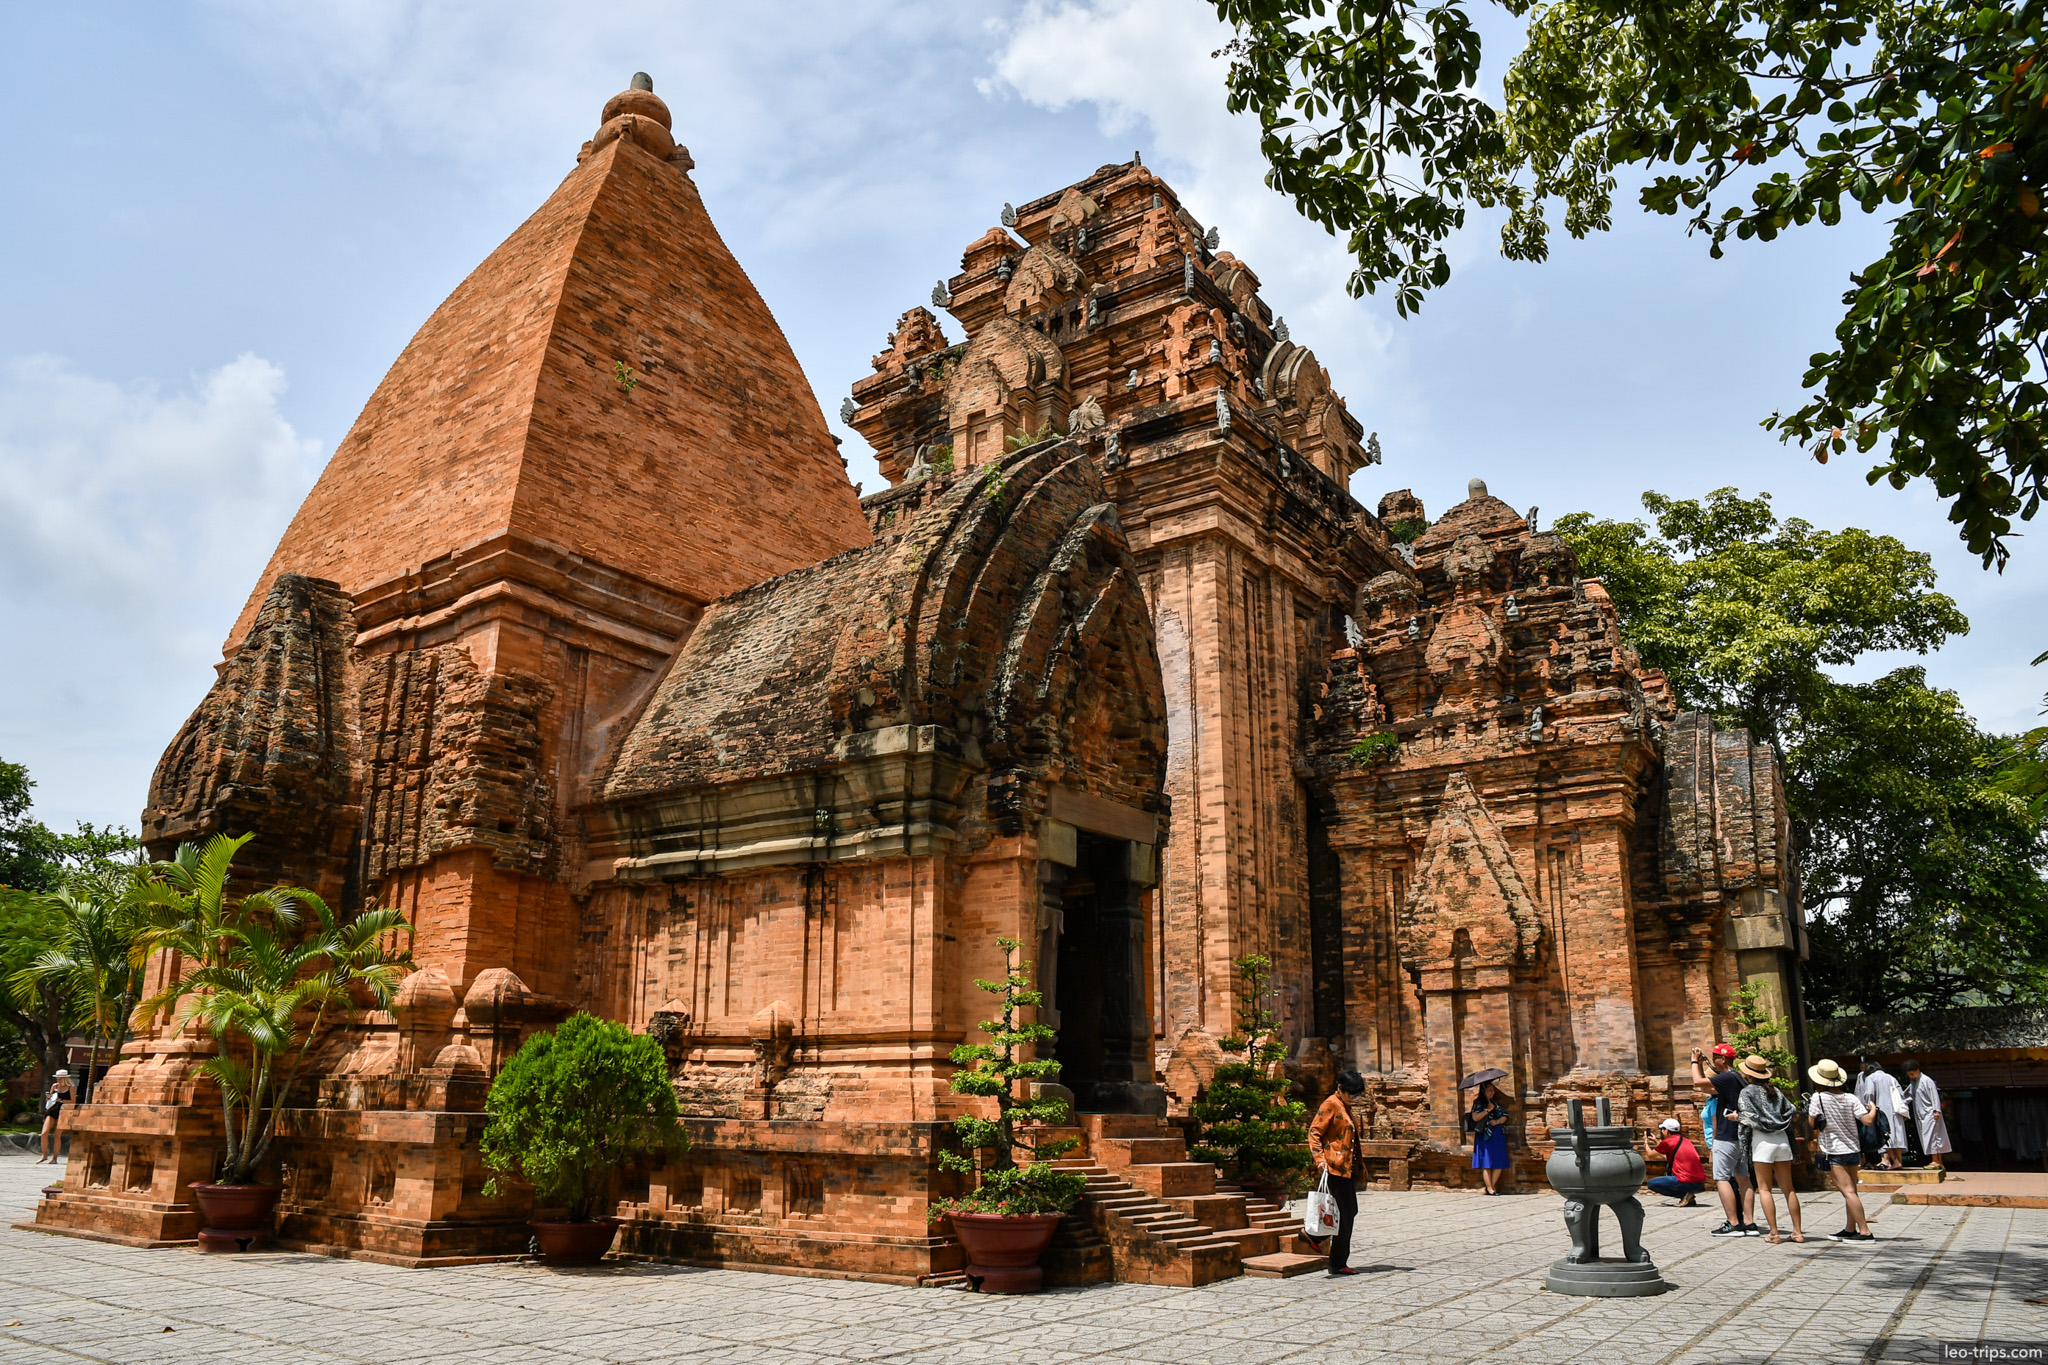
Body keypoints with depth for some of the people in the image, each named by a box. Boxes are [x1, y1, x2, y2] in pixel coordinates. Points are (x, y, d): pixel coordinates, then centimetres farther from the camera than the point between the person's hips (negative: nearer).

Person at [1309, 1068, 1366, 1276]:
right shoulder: (1331, 1105, -9)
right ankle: (1337, 1264, -1)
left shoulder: (1346, 1107, 19)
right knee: (1345, 1215, -7)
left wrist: (1360, 1163, 27)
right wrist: (1319, 1159, -24)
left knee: (1351, 1212, 9)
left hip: (1348, 1168, 10)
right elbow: (1314, 1132, -14)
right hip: (1335, 1167, -9)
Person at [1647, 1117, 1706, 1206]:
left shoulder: (1668, 1141, -4)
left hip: (1687, 1182, -8)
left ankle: (1684, 1194, -7)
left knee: (1651, 1183, 2)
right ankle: (1689, 1196, 13)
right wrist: (1658, 1144, 39)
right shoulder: (1685, 1140, 17)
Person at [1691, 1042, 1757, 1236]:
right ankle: (1748, 1224, 9)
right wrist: (1701, 1063, 22)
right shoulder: (1737, 1078, 14)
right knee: (1742, 1178, 9)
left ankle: (1733, 1224, -10)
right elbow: (1709, 1086, 24)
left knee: (1722, 1178, -7)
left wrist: (1695, 1061, -6)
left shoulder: (1728, 1078, -16)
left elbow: (1698, 1081, -21)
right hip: (1741, 1137, 10)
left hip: (1726, 1138, -10)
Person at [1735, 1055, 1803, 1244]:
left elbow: (1749, 1118, -13)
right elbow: (1793, 1112, 13)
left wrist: (1736, 1117, 5)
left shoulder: (1747, 1091, -3)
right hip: (1782, 1138, 6)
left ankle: (1773, 1233, -4)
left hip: (1763, 1141, -5)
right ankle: (1797, 1231, 10)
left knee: (1764, 1188, 0)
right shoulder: (1775, 1090, 13)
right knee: (1788, 1188, 11)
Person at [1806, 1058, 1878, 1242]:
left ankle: (1865, 1232, -13)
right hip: (1853, 1150, 6)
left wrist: (1809, 1107, 11)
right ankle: (1850, 1230, 21)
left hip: (1834, 1152, -6)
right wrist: (1873, 1108, 11)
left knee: (1848, 1191, -8)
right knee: (1850, 1191, 15)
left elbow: (1813, 1123, -6)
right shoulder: (1851, 1099, -2)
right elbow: (1868, 1120, -9)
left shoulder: (1818, 1098, -12)